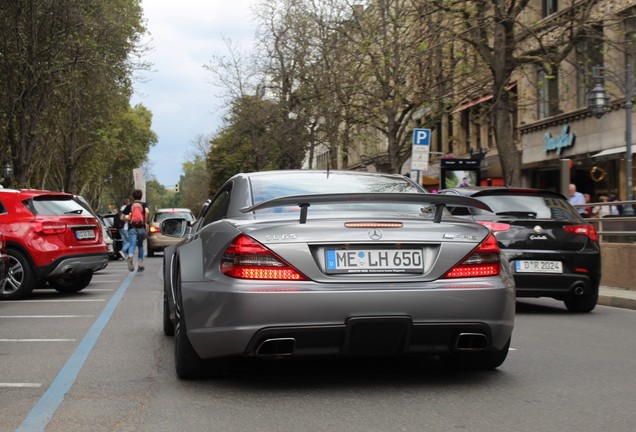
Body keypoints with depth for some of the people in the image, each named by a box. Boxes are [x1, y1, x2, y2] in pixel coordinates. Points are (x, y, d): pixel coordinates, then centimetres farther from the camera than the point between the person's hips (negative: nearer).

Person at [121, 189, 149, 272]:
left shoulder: (129, 205, 11)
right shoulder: (144, 204, 8)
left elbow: (122, 217, 8)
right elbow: (147, 212, -15)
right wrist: (145, 220, -4)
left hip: (132, 228, -1)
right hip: (141, 228, 1)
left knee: (132, 245, -12)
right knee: (140, 245, 18)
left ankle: (130, 257, -45)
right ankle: (140, 264, 21)